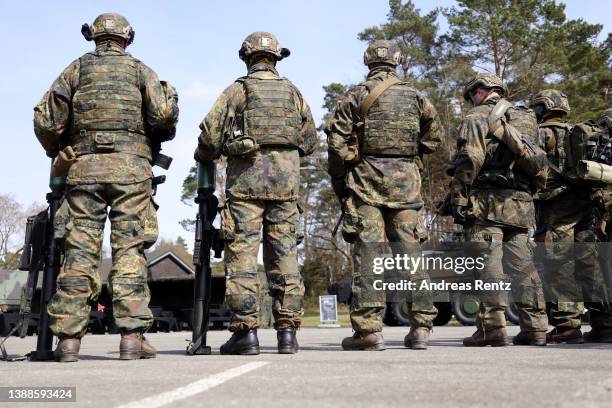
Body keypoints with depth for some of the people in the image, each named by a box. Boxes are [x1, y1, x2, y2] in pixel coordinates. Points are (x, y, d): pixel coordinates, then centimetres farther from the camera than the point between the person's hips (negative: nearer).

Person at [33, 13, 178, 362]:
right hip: (130, 166, -1)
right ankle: (132, 335, -9)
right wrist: (159, 133, 18)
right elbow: (163, 112, -3)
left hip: (84, 166, 1)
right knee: (130, 249, -3)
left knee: (80, 251, 1)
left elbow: (46, 119, 7)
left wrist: (57, 151, 22)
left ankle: (69, 339, -1)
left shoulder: (77, 68, 15)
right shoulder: (140, 70, 13)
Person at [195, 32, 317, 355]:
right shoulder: (292, 92, 14)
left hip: (247, 177, -3)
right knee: (284, 252, 5)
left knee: (242, 253, -1)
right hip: (286, 177, 3)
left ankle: (245, 331, -3)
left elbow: (210, 136, -2)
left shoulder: (237, 90, 3)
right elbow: (310, 141, 14)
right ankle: (287, 330, 5)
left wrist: (203, 157, 18)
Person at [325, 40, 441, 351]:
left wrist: (338, 180, 5)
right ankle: (420, 326, 6)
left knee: (367, 251, -3)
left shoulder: (356, 96, 3)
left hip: (366, 178, -2)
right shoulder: (414, 96, 11)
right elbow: (434, 136, 10)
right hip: (406, 182, 2)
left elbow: (336, 141, -3)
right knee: (410, 250, 5)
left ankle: (369, 329, -6)